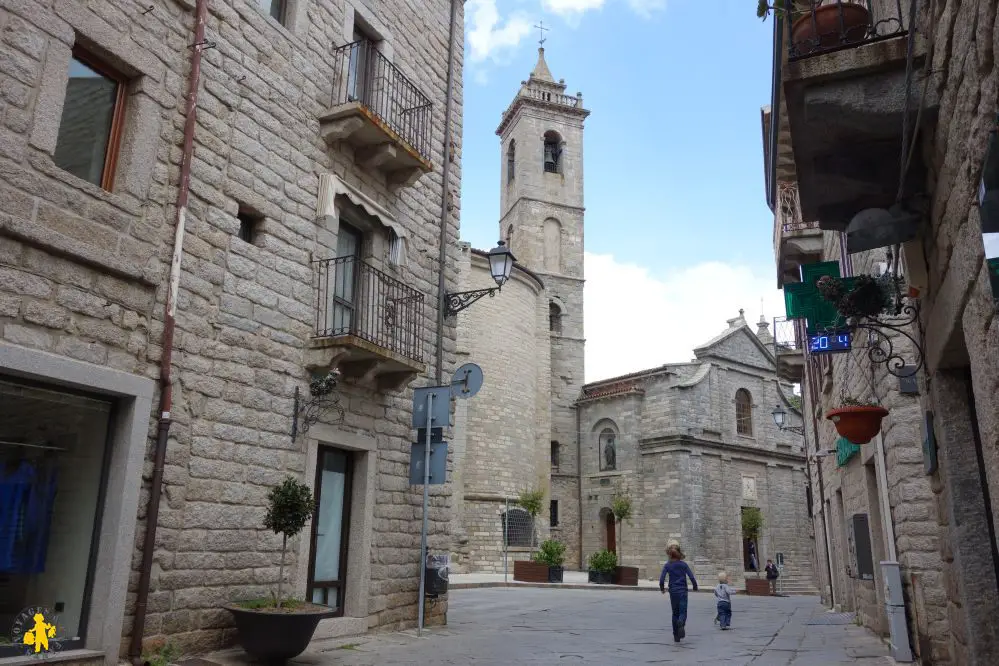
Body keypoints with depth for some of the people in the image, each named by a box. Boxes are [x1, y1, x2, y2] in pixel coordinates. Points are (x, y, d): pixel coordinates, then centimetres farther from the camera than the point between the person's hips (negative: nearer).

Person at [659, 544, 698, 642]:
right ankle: (681, 623, -34)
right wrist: (695, 587, 12)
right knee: (683, 612, -1)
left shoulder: (667, 565, -2)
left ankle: (676, 636, 14)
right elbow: (692, 577, -7)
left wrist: (662, 588, 8)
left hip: (673, 592, 1)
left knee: (675, 613, 14)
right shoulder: (683, 564, -2)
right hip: (683, 592, -1)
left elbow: (661, 579, -10)